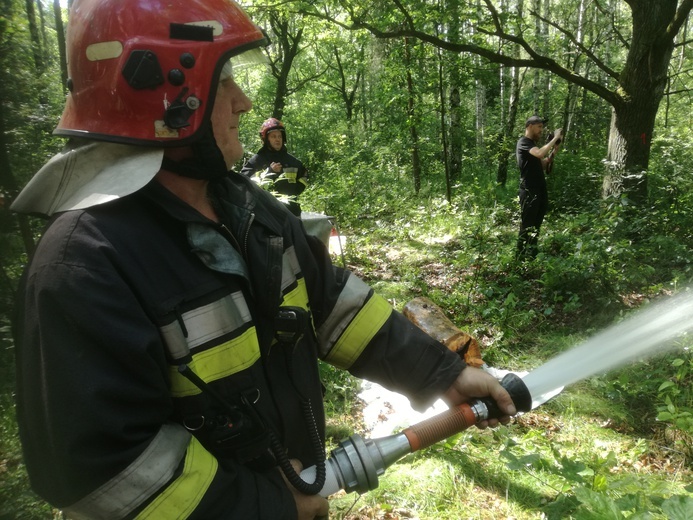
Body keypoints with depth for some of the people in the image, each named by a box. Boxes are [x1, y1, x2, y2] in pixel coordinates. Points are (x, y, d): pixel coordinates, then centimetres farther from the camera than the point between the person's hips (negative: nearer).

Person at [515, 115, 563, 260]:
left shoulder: (533, 144, 22)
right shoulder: (523, 143, -8)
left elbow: (543, 166, 21)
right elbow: (540, 153, -26)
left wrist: (553, 153, 7)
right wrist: (555, 138, -16)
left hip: (540, 190, 9)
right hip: (529, 191, -9)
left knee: (536, 225, 12)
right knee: (527, 225, -6)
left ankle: (532, 253, 20)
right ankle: (522, 255, 0)